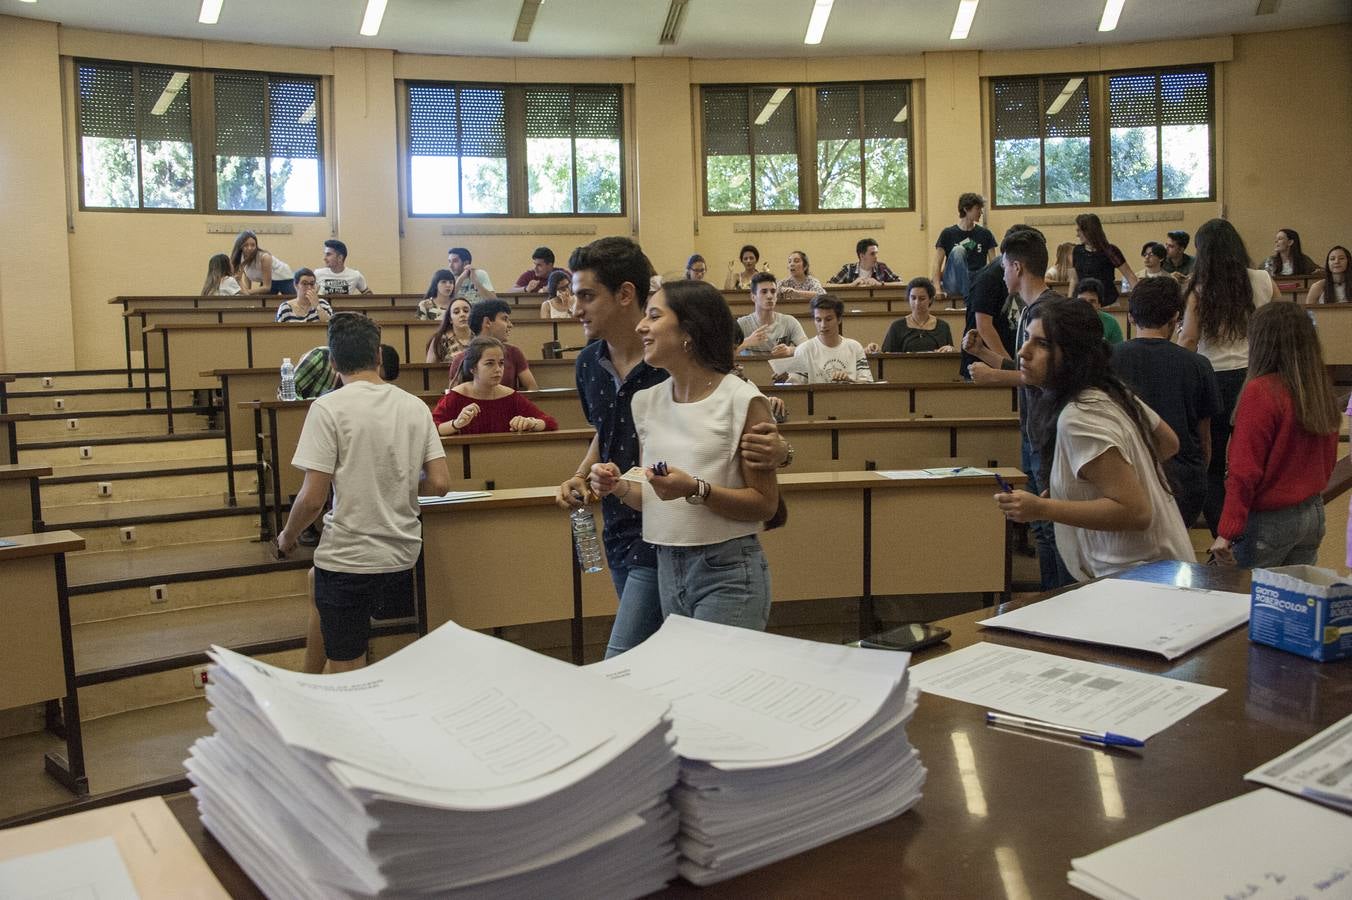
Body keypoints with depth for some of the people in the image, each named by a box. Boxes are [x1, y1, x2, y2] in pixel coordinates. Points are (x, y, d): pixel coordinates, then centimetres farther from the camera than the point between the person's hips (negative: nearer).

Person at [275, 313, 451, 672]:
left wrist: (287, 537, 5)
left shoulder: (328, 408, -12)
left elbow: (312, 498, -14)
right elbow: (440, 483, -1)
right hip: (404, 557, 5)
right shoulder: (415, 406, 1)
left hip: (348, 559, -5)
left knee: (346, 673, 7)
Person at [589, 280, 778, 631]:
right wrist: (620, 487, -5)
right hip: (667, 568, 6)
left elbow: (765, 504, -10)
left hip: (728, 573, -6)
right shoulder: (647, 401, 7)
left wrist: (696, 490, -23)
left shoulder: (742, 401, -11)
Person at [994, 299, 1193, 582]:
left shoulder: (1078, 418, -23)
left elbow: (1135, 511, -26)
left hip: (1138, 574, -9)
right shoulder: (1111, 393, 4)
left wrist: (1041, 509, -28)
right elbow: (1169, 443, 19)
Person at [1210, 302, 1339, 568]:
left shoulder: (1260, 392, -18)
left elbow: (1245, 470, -18)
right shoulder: (1322, 389, 3)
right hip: (1314, 514, 7)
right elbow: (1329, 459, 13)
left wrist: (1228, 532, -16)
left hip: (1269, 520, -7)